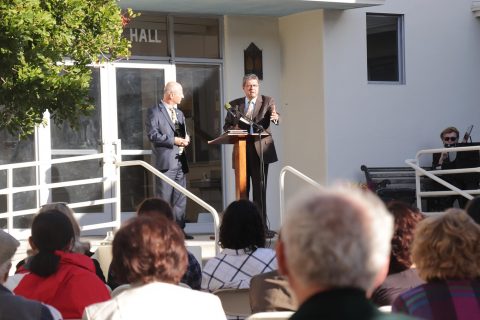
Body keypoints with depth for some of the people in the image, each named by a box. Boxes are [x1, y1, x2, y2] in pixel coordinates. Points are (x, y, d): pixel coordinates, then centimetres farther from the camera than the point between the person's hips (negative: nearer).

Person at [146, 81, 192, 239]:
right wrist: (174, 141, -18)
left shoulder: (179, 113, 21)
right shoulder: (154, 112, -4)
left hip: (180, 161, 7)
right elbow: (152, 135, -14)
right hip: (165, 161, -7)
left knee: (180, 199, 7)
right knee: (164, 200, -4)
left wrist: (186, 138, 2)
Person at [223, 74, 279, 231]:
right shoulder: (234, 104, 12)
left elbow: (275, 117, -11)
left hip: (260, 149, -3)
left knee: (260, 188, -4)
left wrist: (275, 118, -35)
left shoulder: (267, 101, 4)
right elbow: (226, 125, 14)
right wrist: (233, 129, -8)